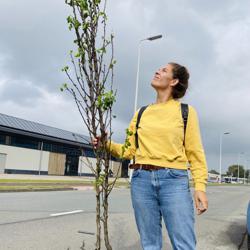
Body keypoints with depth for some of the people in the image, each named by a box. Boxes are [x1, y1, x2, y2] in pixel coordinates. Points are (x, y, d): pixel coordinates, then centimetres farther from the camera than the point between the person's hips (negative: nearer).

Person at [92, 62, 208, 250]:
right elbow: (129, 150, 15)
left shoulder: (186, 111, 5)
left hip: (174, 180, -3)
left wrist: (200, 186, -9)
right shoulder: (141, 113, 14)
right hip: (142, 180, 3)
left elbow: (195, 152, 1)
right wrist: (107, 144, -2)